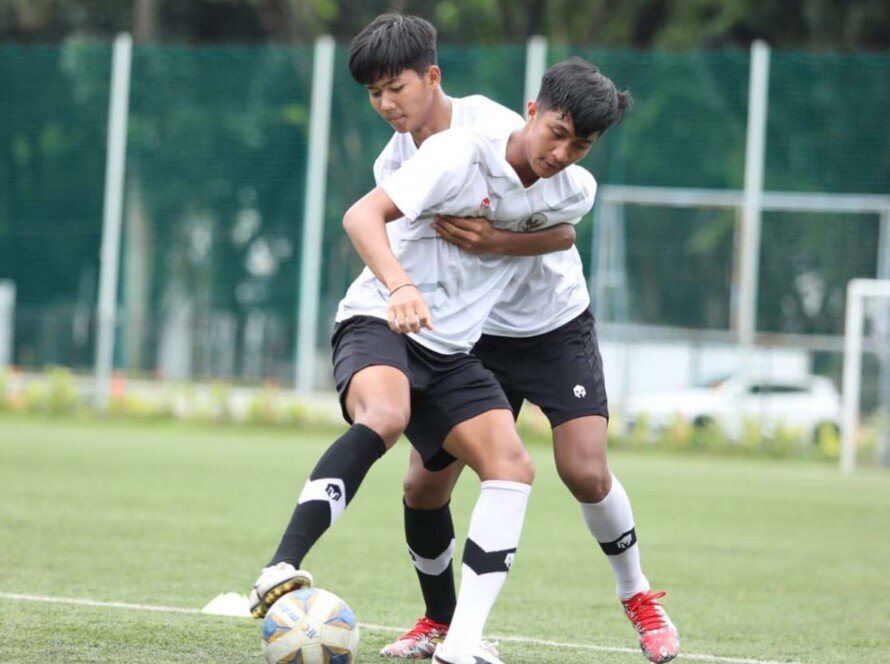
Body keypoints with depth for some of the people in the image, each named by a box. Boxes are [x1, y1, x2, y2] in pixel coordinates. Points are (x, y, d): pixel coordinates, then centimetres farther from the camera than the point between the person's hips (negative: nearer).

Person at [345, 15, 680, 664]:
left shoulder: (492, 127, -19)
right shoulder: (394, 163, -3)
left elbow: (563, 230, -20)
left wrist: (493, 241, -37)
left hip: (556, 323, -4)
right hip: (474, 334, 4)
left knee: (585, 471, -18)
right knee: (424, 485, -6)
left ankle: (639, 598, 7)